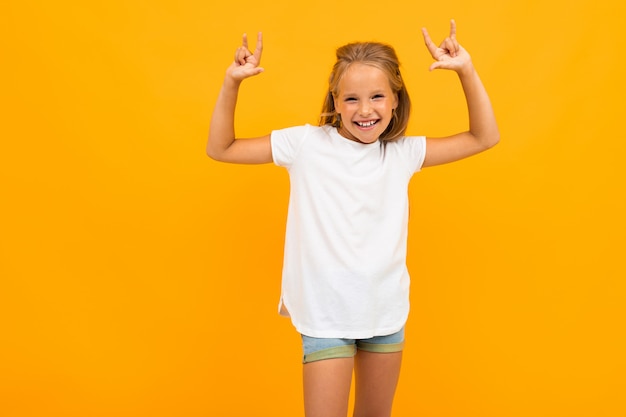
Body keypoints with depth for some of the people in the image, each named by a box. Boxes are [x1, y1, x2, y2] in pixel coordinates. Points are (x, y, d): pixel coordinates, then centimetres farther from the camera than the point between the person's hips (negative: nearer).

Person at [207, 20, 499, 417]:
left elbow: (485, 137, 2)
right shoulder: (307, 143, -8)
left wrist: (467, 71, -8)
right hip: (326, 315, -3)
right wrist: (232, 82, -15)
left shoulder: (404, 153, 0)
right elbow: (220, 148, -3)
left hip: (387, 310, 4)